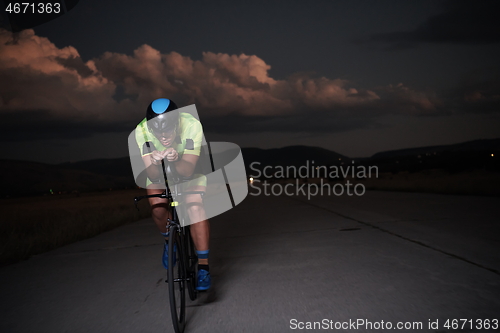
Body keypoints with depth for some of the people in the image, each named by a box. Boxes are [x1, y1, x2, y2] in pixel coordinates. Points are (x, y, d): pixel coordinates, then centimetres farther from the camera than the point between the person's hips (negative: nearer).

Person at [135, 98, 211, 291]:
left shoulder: (192, 126, -36)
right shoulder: (141, 131, -32)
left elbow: (188, 171, -38)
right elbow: (153, 176, -33)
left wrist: (175, 159, -59)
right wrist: (155, 162, -55)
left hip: (187, 166, -1)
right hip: (159, 170, 2)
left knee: (196, 208, -22)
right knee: (158, 209, -18)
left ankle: (203, 267, -14)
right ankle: (169, 240, 16)